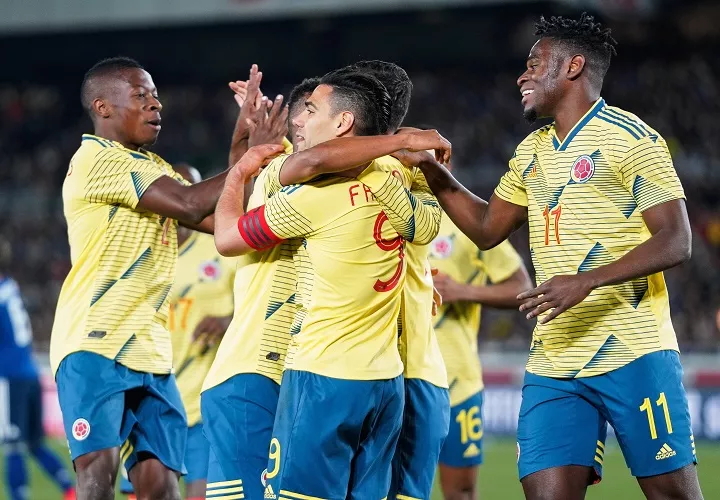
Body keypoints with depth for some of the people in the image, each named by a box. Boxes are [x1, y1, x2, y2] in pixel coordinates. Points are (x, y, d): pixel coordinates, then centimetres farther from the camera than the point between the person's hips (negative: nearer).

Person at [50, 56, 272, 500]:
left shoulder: (153, 167, 21)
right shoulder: (97, 159, -9)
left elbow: (218, 218, 12)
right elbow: (188, 204, -18)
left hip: (150, 351, 8)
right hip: (95, 344, -8)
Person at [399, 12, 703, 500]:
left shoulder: (629, 137, -5)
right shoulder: (533, 150, 18)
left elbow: (675, 242, -12)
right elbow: (487, 229, 29)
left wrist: (587, 281, -22)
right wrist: (438, 177, 14)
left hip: (634, 355, -6)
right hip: (553, 364, 6)